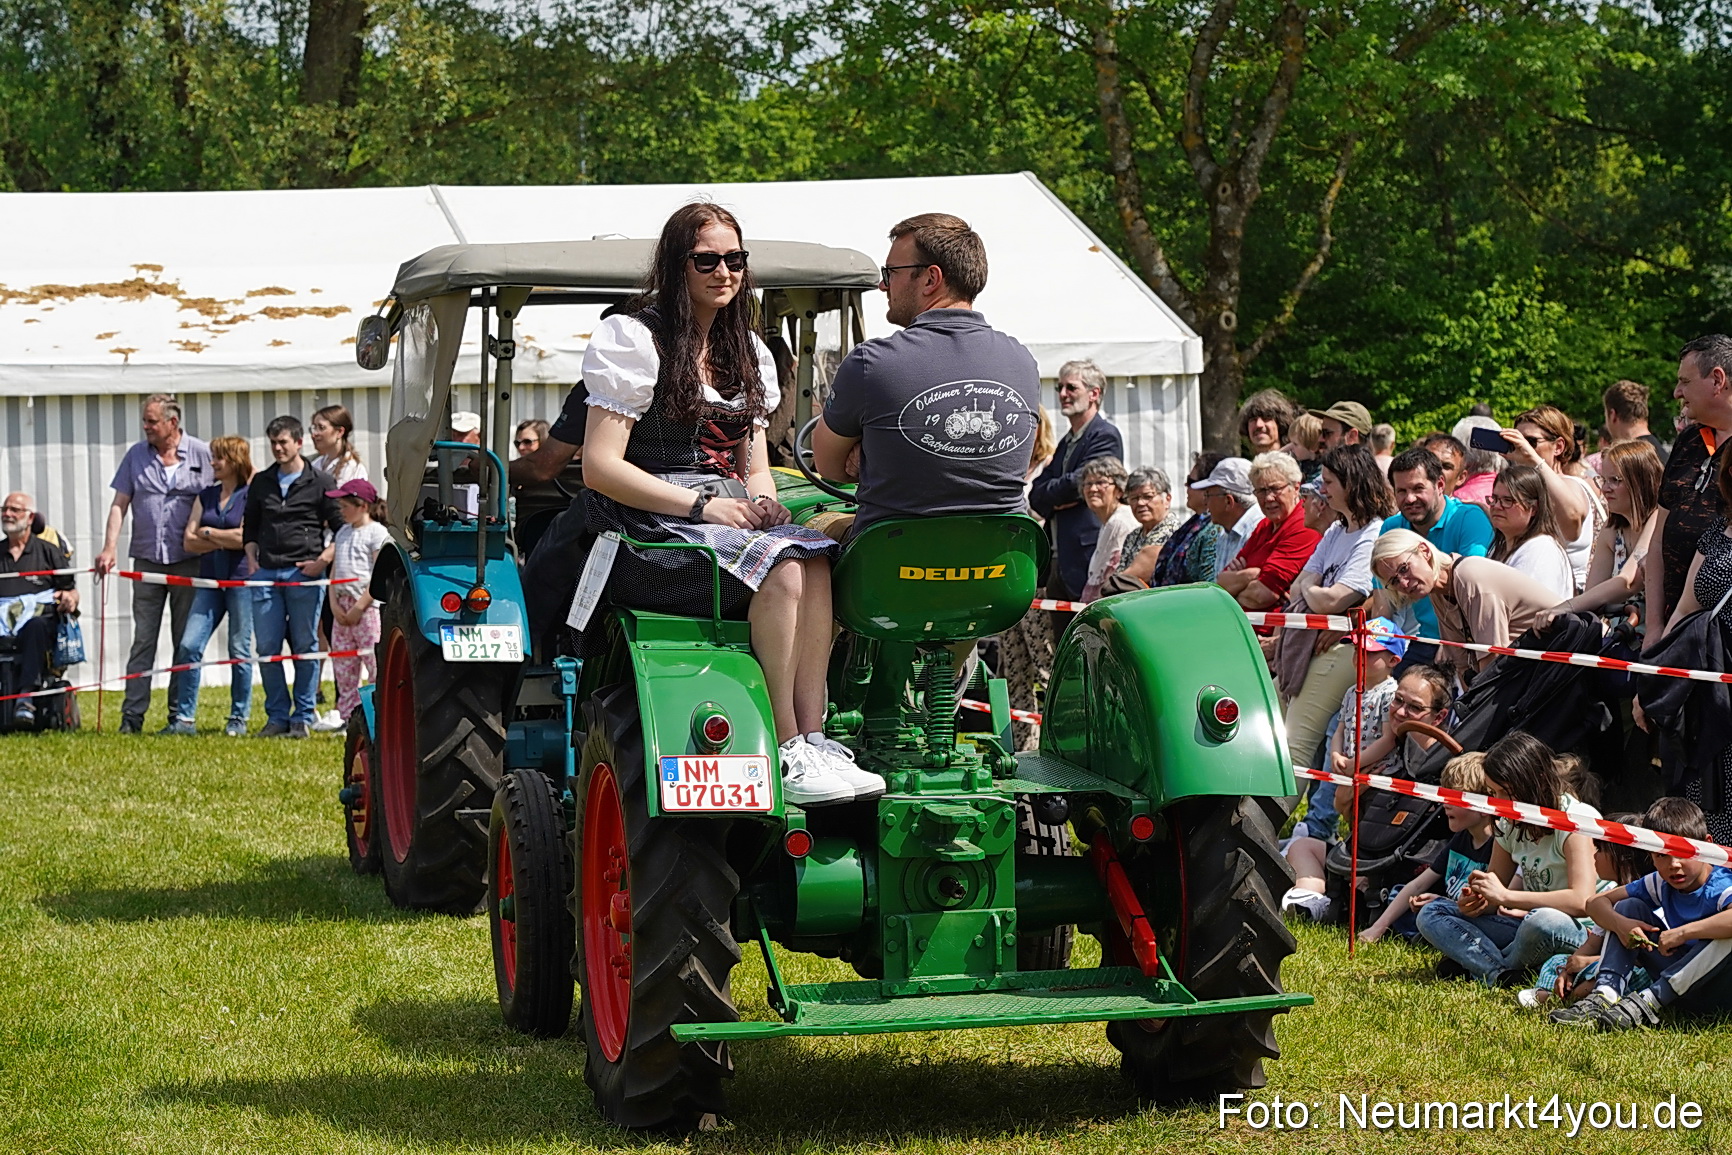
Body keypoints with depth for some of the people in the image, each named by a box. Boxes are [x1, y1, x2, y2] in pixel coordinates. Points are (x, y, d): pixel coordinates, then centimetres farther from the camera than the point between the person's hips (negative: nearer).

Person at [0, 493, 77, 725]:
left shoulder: (48, 549, 19)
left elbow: (71, 590, 17)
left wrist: (70, 598, -7)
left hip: (38, 616, -2)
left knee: (35, 627, -40)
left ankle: (25, 699, -51)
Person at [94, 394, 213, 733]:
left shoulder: (202, 454, 2)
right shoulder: (136, 456, 9)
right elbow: (120, 504, 7)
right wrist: (109, 548, -5)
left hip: (188, 561, -1)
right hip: (147, 561, 1)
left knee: (186, 642, 4)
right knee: (143, 641, -1)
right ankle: (132, 715, -2)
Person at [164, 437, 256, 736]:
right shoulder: (206, 496, 15)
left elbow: (245, 537, -14)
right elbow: (190, 541, 8)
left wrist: (209, 533, 0)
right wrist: (226, 541, -6)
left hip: (241, 579, -5)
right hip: (209, 580, 5)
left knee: (239, 651, 1)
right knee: (188, 646, -4)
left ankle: (238, 719, 10)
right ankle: (184, 718, -1)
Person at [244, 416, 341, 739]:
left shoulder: (321, 482, 2)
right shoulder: (260, 483, 15)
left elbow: (342, 527, 2)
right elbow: (250, 527, 24)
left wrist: (323, 560, -8)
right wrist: (252, 561, 9)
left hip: (304, 574, -4)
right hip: (266, 574, 4)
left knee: (305, 647, 0)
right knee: (266, 648, 1)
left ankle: (303, 718, 6)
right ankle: (277, 715, 9)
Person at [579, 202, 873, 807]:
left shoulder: (748, 352, 19)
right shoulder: (632, 339, -3)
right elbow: (600, 468, -11)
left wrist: (761, 502, -4)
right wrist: (702, 504, -17)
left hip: (728, 516, 6)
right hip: (647, 531, -6)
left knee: (815, 556, -26)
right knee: (781, 566, -32)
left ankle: (814, 740, -32)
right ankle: (787, 753, -30)